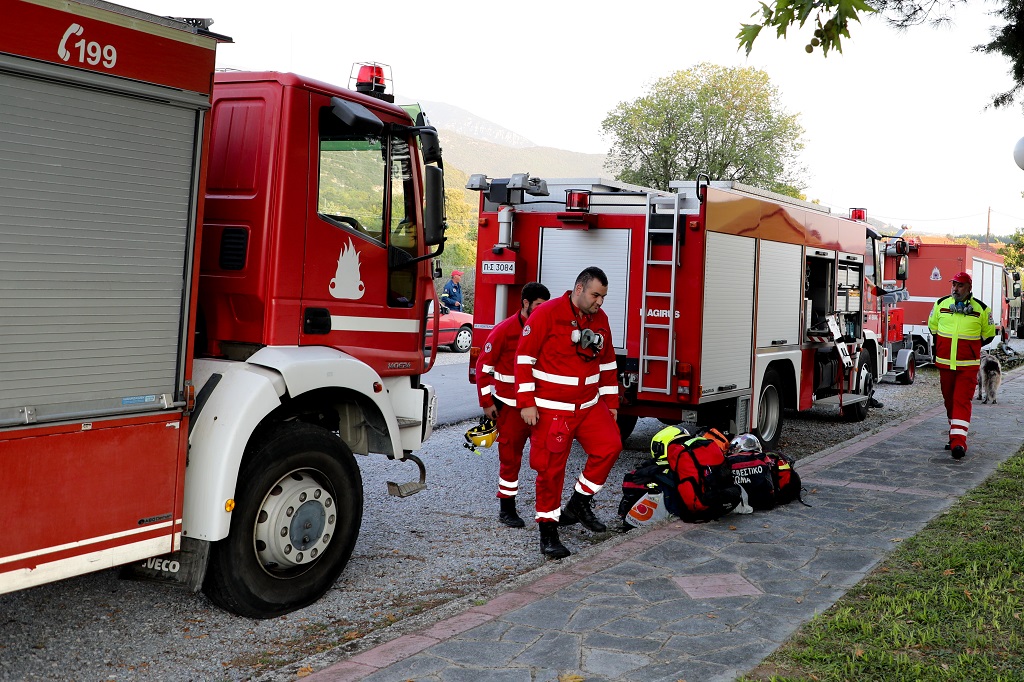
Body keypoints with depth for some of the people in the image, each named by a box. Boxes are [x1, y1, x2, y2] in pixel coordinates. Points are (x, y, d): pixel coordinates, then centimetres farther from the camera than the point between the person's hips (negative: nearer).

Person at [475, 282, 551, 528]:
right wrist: (487, 402, -8)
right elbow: (484, 366, -7)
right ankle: (507, 509, 16)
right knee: (510, 455, 4)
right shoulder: (504, 330, -10)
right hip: (510, 405, -4)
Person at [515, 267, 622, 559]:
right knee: (551, 468, -2)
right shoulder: (547, 314, -12)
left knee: (610, 445, -6)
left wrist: (611, 402, 15)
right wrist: (526, 403, -16)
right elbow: (524, 357, -13)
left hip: (589, 404, 6)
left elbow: (608, 363, 17)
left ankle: (580, 502, 14)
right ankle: (548, 532, 11)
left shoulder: (600, 319, 8)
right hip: (551, 408, -6)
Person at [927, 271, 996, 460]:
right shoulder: (940, 304, 4)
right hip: (945, 364, 3)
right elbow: (932, 325, 21)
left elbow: (988, 333, 13)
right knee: (949, 400, 12)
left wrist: (971, 346, 9)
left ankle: (959, 442, -17)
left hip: (968, 366, -3)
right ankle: (954, 434, 28)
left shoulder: (981, 309, -1)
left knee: (962, 401, -11)